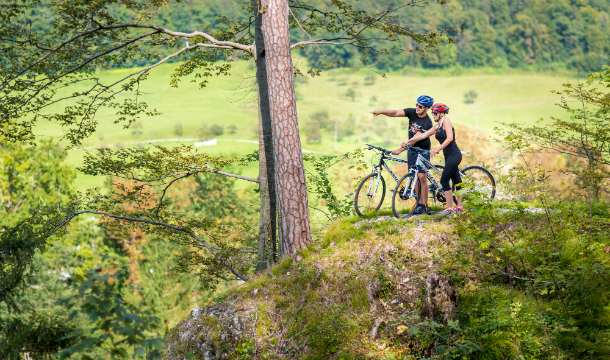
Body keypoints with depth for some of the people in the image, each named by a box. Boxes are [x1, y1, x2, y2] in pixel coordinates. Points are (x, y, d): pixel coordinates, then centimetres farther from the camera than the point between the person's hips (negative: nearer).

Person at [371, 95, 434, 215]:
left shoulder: (427, 123, -21)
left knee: (422, 176, -14)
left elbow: (416, 139, -26)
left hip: (423, 151, -6)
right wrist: (381, 112, -30)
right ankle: (420, 203, 10)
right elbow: (396, 113, -13)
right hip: (411, 150, 6)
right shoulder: (412, 112, -4)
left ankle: (425, 205, -8)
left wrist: (400, 150, -30)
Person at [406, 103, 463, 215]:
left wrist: (437, 149, -22)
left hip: (454, 155, -9)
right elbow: (423, 135, 16)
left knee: (444, 180, -10)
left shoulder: (446, 121, -9)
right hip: (449, 156, 9)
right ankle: (459, 206, 18)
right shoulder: (437, 126, 16)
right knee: (456, 180, 12)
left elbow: (450, 138, -19)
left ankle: (450, 208, -8)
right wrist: (408, 141, 11)